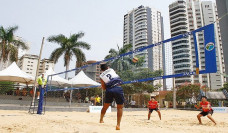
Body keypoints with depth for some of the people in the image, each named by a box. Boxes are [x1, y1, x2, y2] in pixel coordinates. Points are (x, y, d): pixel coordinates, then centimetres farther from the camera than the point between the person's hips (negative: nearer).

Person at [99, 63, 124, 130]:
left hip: (109, 90, 1)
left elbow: (104, 88, 8)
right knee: (120, 107, 8)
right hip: (118, 88, -1)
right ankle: (118, 125, 2)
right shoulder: (112, 70, 11)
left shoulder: (101, 76, 9)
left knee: (105, 106, 21)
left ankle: (101, 120, 38)